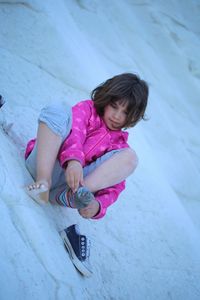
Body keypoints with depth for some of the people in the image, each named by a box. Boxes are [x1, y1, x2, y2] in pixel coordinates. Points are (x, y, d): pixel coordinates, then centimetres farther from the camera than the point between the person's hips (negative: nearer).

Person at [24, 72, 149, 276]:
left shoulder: (119, 143, 20)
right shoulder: (87, 109, 14)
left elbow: (114, 186, 6)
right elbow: (74, 131, -10)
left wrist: (98, 205, -18)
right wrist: (73, 159, -33)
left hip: (69, 183, 2)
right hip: (44, 166, -2)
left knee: (129, 156, -14)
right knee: (57, 111, -20)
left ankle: (72, 195, -33)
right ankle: (43, 183, -34)